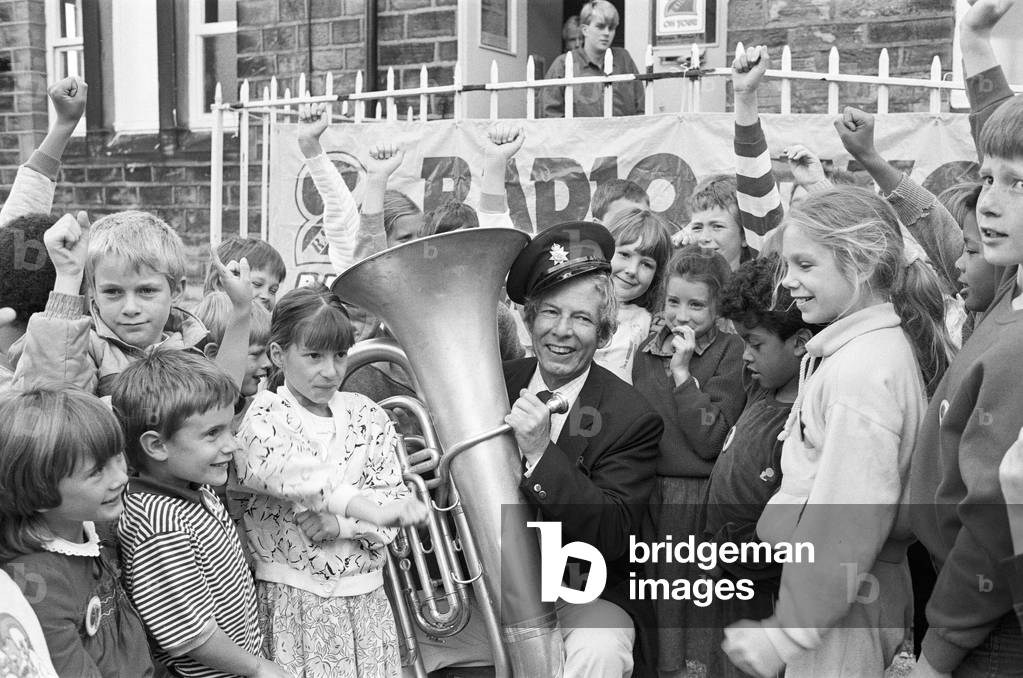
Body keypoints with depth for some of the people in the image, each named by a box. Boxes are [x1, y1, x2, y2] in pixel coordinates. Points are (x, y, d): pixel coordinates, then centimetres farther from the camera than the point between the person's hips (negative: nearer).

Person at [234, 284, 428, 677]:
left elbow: (390, 496, 0)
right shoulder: (266, 416, -6)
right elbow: (275, 468, -28)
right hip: (292, 599, -3)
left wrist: (340, 524, -19)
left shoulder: (366, 416, 6)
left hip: (364, 598, 4)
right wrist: (366, 508, -38)